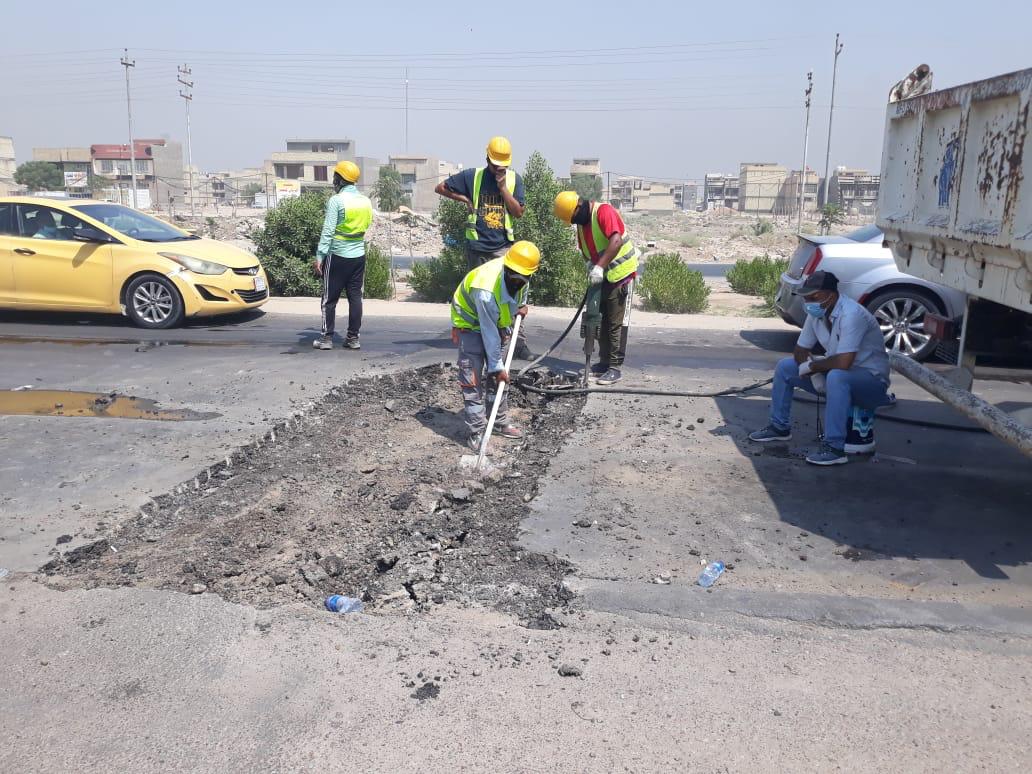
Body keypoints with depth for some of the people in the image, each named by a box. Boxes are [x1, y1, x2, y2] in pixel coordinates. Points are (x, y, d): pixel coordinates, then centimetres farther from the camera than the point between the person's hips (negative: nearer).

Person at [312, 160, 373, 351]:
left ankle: (327, 338, 5)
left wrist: (319, 256, -13)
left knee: (330, 299, 3)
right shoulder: (366, 201, 7)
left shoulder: (336, 200, -12)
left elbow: (328, 231, -15)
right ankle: (353, 338, 10)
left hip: (337, 256, -5)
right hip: (359, 255, 5)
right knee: (355, 297, 8)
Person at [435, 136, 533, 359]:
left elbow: (518, 212, -4)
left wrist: (503, 187, -11)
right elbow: (441, 188, 9)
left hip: (503, 246, -1)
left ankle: (519, 343, -12)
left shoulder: (514, 179, 3)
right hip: (476, 246, 1)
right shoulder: (472, 176, 2)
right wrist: (465, 199, 0)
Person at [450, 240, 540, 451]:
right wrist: (497, 366, -25)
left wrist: (522, 305, -7)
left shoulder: (522, 278, -19)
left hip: (495, 320, 7)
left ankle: (501, 422, 22)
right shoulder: (485, 291, -40)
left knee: (497, 375, 11)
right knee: (472, 379, -11)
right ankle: (477, 431, -8)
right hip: (470, 322, -7)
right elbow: (489, 334, -31)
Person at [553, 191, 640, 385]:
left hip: (621, 274, -9)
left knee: (616, 324, -6)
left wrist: (599, 267, -36)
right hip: (601, 278, 9)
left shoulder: (604, 212, -19)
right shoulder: (582, 222, 8)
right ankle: (604, 362, 22)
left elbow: (616, 241, -31)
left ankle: (615, 367, -2)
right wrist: (590, 264, -8)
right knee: (602, 322, 13)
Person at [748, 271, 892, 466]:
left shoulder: (851, 314, -28)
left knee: (836, 377, -40)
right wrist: (814, 372, -12)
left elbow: (843, 363, -37)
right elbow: (800, 351, 7)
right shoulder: (816, 313, -3)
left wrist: (812, 366, -19)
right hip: (835, 373, 8)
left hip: (871, 378, -8)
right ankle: (780, 427, 18)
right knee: (785, 367, 4)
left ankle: (834, 448, -34)